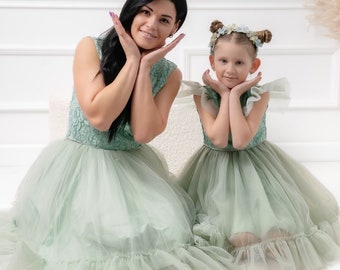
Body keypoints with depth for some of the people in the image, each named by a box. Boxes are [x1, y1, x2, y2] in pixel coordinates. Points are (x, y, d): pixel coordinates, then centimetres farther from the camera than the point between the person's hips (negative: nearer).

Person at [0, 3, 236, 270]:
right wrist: (133, 60, -18)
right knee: (83, 241, -18)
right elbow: (98, 117, -23)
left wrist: (145, 67, -18)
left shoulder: (170, 74, -2)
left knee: (166, 233, -14)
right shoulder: (91, 47, -10)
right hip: (78, 165, -2)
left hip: (134, 168, 3)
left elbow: (143, 133, -16)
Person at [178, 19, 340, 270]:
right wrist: (225, 94, -18)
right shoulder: (203, 95, -9)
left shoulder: (260, 94, -11)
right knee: (242, 238, -22)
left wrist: (235, 94, -23)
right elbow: (218, 139, -22)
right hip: (219, 171, -1)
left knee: (278, 235, -14)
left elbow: (241, 141, -24)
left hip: (256, 164, 1)